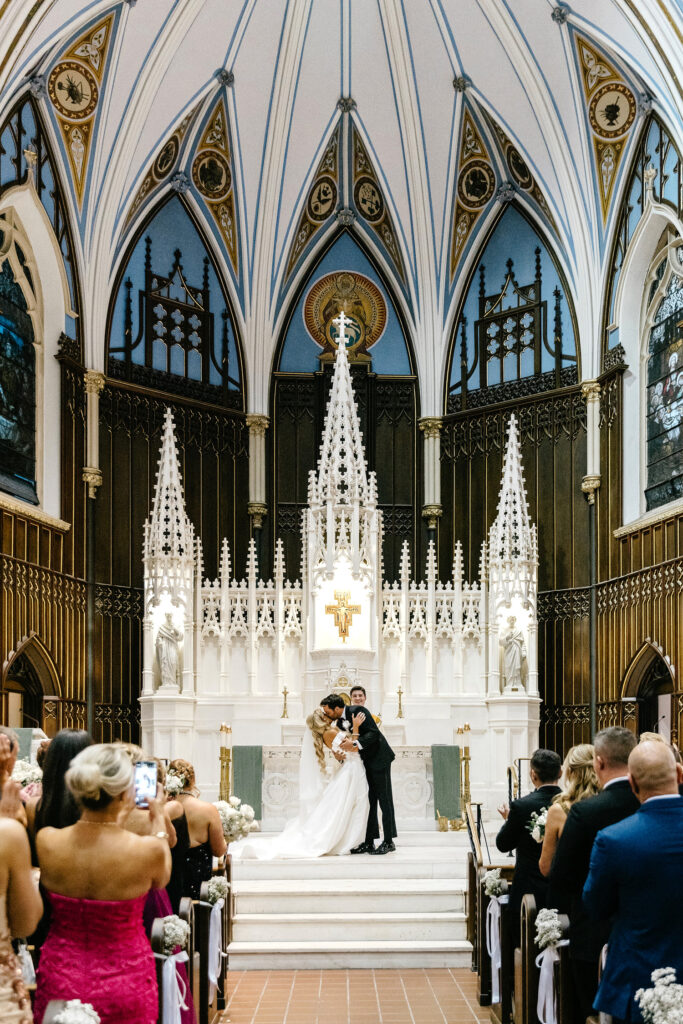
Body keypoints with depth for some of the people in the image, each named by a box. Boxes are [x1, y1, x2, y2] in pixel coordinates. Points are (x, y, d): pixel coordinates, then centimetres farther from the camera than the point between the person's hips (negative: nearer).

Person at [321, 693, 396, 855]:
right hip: (365, 761, 8)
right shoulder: (339, 722, 5)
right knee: (369, 800, 7)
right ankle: (369, 842, 8)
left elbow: (374, 733, -25)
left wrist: (355, 744, -32)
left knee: (384, 799, -5)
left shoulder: (356, 711, -18)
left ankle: (388, 842, -3)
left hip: (379, 758, -8)